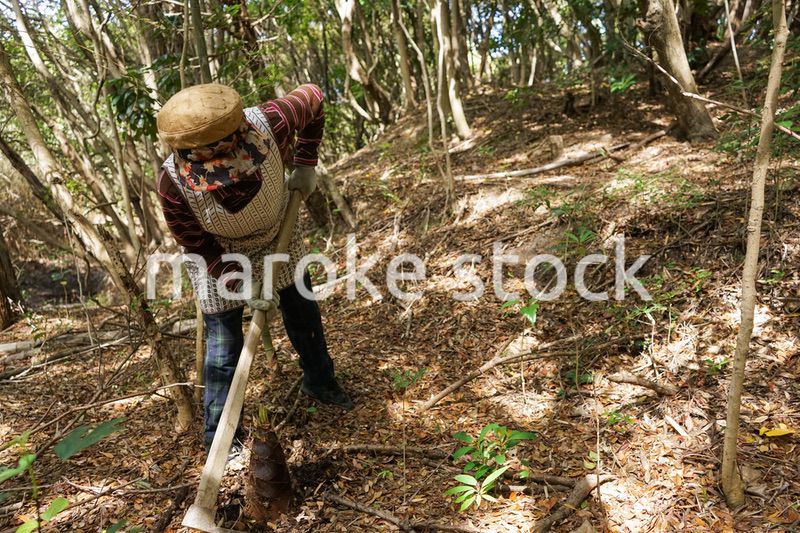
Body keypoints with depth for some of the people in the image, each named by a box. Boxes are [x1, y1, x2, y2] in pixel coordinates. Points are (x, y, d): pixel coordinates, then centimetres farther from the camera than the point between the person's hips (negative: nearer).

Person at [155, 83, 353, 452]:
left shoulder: (269, 124, -37)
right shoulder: (173, 183, -37)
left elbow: (313, 98, -15)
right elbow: (195, 243, -20)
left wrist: (305, 165, -14)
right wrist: (238, 281, -26)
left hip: (276, 234, 3)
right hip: (216, 254, -2)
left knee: (302, 311, 17)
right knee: (224, 341, 2)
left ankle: (319, 382, 44)